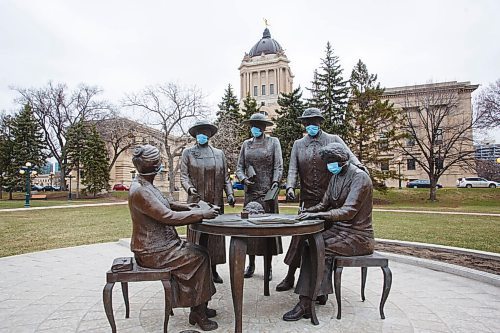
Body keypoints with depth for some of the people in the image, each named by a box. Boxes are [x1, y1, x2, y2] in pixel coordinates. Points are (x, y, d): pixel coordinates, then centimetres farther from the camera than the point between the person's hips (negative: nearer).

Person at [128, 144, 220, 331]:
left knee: (201, 252, 4)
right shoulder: (139, 191, -23)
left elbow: (164, 205, 20)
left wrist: (187, 207, 8)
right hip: (152, 252, -9)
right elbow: (168, 217, -26)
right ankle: (198, 313, 3)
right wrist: (201, 214, -22)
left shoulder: (146, 185, 9)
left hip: (161, 243, 9)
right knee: (199, 258, -11)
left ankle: (199, 307, 11)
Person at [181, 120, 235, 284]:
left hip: (216, 202, 2)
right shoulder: (188, 153, 7)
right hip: (196, 202, -2)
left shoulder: (219, 153, 14)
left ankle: (213, 270, 19)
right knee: (197, 235, 1)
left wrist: (230, 193, -2)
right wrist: (190, 188, -19)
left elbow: (225, 177, 12)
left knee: (215, 236, 6)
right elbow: (184, 176, 0)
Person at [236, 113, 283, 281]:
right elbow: (239, 166, 11)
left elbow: (278, 166, -1)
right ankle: (251, 264, 19)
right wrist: (243, 178, -8)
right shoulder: (246, 144, 13)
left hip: (268, 191, -2)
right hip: (251, 191, 3)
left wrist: (275, 183, -14)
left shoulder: (273, 142, 6)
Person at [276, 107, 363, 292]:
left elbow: (348, 154, -6)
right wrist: (290, 186, -13)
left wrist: (357, 164, -29)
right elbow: (293, 169, 4)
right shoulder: (298, 144, 12)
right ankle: (290, 277, 14)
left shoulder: (334, 140, 7)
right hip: (308, 199, 1)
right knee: (299, 236, 0)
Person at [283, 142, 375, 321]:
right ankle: (318, 293, -10)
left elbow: (348, 211, -25)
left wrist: (317, 215, -31)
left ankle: (305, 304, -15)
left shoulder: (359, 177, -15)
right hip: (339, 230, 7)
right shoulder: (336, 177, 11)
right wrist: (307, 211, -8)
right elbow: (324, 204, 11)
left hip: (357, 236, -7)